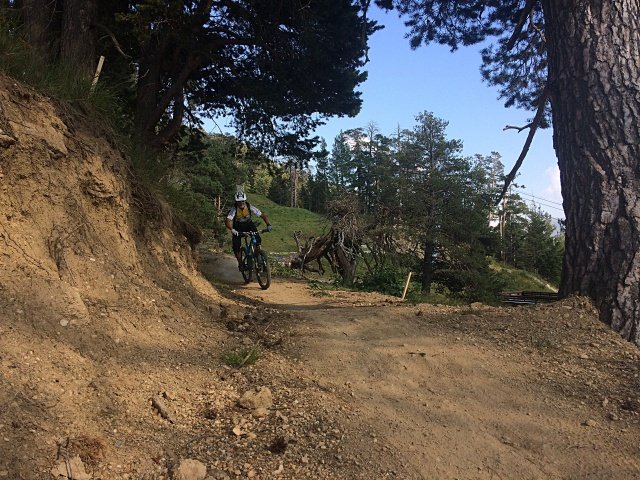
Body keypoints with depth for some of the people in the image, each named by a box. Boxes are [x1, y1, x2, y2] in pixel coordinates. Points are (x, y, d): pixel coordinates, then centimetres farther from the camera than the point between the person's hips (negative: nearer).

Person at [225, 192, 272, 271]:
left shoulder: (250, 207, -25)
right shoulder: (234, 209, -28)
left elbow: (262, 215, -25)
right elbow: (227, 221, -39)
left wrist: (268, 224, -41)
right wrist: (232, 230, -58)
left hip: (248, 224, 1)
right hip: (238, 227, -1)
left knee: (257, 240, -24)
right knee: (236, 247, -11)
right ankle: (240, 263, 10)